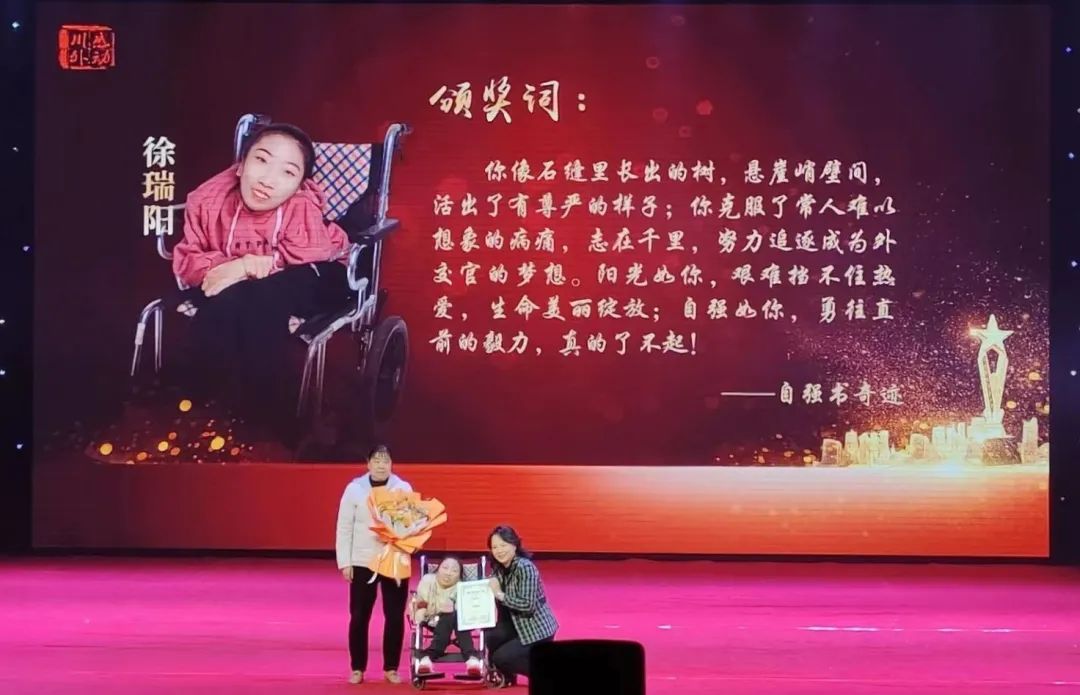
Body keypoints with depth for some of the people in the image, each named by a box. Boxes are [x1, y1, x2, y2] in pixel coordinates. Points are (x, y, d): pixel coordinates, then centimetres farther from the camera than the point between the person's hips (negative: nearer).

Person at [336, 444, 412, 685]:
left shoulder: (404, 489, 2)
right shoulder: (355, 489, -1)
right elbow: (344, 528, 0)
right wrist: (344, 562, -4)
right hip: (363, 562, -1)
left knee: (395, 616, 3)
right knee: (359, 617, 2)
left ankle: (391, 668, 15)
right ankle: (357, 668, 14)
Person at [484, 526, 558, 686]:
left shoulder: (525, 567, -21)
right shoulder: (499, 568, 4)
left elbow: (527, 605, -27)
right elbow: (502, 604, 6)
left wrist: (499, 594, -25)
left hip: (538, 630, -8)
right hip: (518, 626, 8)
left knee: (501, 658, -16)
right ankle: (505, 675, 9)